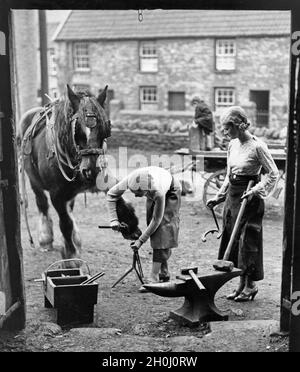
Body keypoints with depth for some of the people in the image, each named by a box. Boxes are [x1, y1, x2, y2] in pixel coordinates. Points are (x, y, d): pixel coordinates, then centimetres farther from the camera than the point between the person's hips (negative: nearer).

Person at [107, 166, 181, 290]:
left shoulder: (158, 192, -46)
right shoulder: (130, 180, -35)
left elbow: (157, 219, -32)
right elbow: (111, 194, -18)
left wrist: (141, 240, -27)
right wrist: (114, 219, -26)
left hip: (170, 192, -5)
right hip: (152, 195, 5)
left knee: (162, 230, -17)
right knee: (154, 230, 1)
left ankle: (154, 278, -19)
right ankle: (164, 273, 12)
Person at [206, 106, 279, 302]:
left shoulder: (257, 146, -14)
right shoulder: (233, 145, 8)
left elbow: (273, 174, -10)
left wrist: (256, 190, -19)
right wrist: (219, 197, 13)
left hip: (249, 198, -7)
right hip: (232, 196, 8)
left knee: (248, 240, -1)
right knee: (232, 240, 9)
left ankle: (251, 285, 14)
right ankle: (241, 284, 21)